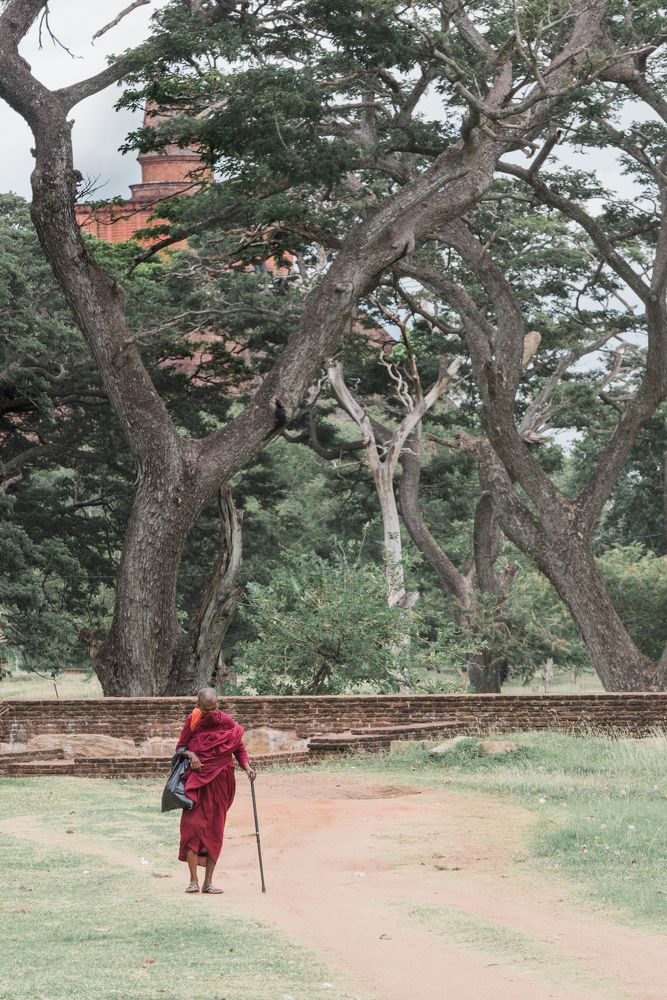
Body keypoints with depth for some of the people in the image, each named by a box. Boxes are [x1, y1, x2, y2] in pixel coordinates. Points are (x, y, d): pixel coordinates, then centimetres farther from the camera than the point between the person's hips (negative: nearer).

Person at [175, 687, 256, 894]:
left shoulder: (227, 723, -2)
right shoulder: (192, 721, -3)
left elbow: (239, 749, 6)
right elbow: (180, 747, 5)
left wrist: (247, 767, -12)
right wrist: (191, 755, -16)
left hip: (219, 782, 1)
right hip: (196, 779, -1)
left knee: (214, 830, 3)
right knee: (193, 824, -14)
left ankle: (208, 882, 8)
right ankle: (193, 880, -11)